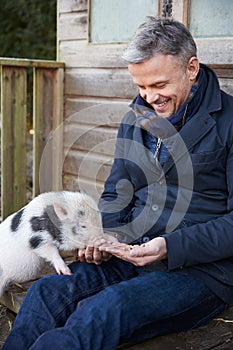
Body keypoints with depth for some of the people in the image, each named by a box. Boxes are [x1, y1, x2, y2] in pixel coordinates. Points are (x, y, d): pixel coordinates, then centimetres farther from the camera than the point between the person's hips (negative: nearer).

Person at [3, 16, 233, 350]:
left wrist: (171, 246, -22)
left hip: (204, 269, -5)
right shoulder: (135, 119, 12)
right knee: (47, 291, -20)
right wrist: (105, 237, -4)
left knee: (104, 310, -31)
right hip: (134, 255, 6)